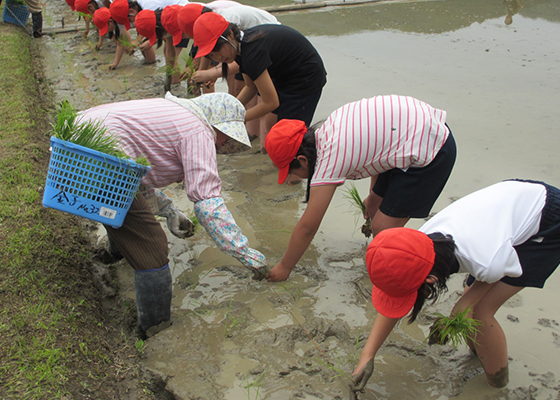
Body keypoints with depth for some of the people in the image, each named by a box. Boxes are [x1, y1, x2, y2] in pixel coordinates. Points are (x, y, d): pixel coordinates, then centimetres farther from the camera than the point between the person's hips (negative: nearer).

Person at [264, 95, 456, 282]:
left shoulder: (329, 162, -19)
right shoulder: (325, 129, 4)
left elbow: (307, 227, -10)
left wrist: (284, 267, 3)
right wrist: (373, 195, 28)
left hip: (430, 152, -10)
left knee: (383, 229, -5)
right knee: (375, 206, 17)